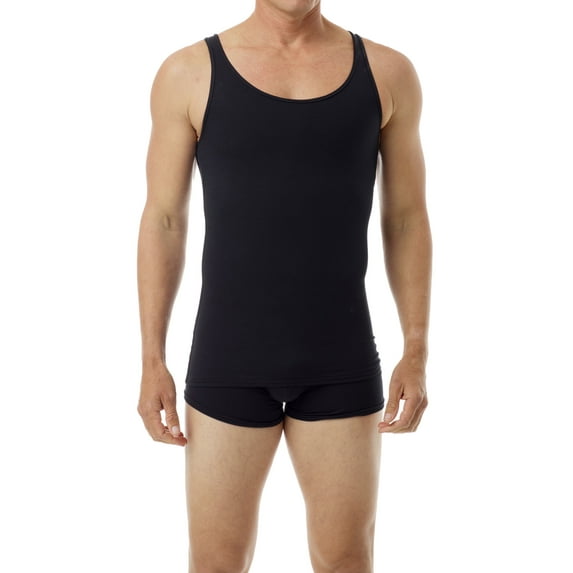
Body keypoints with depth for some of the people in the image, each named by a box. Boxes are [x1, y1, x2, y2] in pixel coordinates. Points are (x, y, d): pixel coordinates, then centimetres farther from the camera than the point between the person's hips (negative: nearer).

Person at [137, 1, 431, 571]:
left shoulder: (387, 72, 1)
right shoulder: (189, 73, -2)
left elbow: (406, 219, 5)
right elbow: (164, 221, 1)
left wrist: (417, 352, 0)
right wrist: (152, 361, -2)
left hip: (341, 361, 1)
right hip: (228, 360, -1)